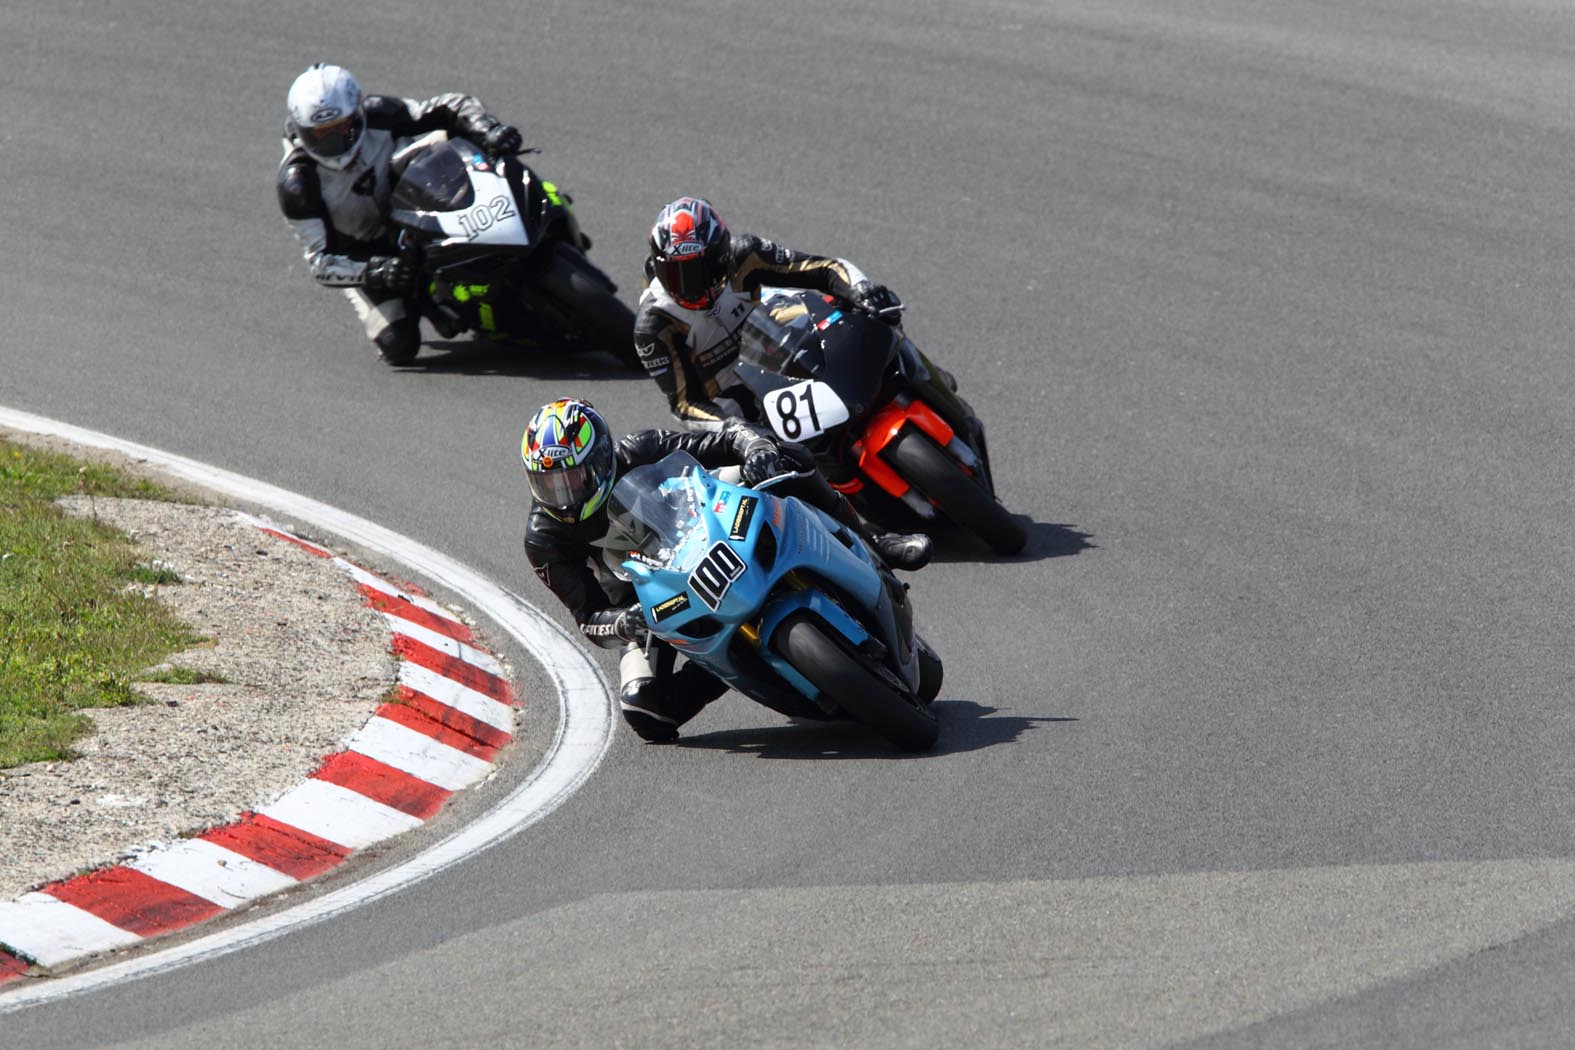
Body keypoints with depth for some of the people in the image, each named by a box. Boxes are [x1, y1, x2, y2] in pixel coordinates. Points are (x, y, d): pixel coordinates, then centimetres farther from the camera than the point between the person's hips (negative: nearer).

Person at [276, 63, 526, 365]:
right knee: (399, 346, -18)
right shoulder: (297, 183, -28)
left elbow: (453, 108, -16)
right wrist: (373, 271, -44)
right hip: (361, 255, -3)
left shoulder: (379, 117, -23)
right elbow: (321, 260, -27)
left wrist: (489, 131, -37)